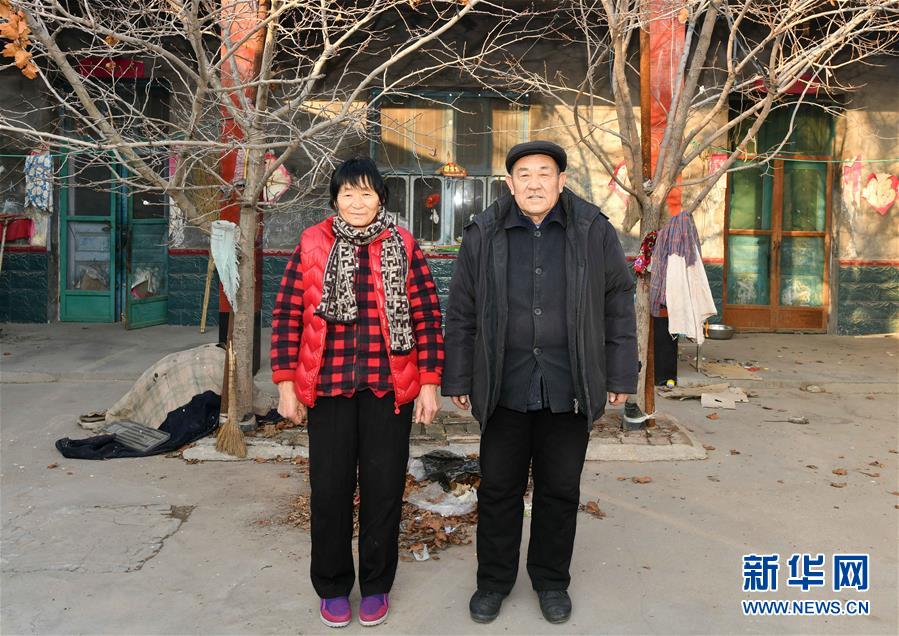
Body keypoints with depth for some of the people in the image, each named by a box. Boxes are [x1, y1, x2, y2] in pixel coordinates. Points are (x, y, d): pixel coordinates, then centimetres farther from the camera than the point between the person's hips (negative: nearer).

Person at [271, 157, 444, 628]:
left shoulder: (403, 247, 3)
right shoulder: (312, 245, 4)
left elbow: (427, 316, 3)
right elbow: (287, 315, 4)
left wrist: (429, 382, -2)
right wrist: (286, 382, -1)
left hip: (389, 387, 0)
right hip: (327, 386, 0)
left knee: (383, 488, 8)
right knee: (330, 489, 8)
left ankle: (376, 586, 29)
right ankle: (332, 587, 29)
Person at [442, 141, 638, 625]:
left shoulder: (593, 231, 1)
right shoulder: (484, 235, 1)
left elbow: (619, 305, 4)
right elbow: (460, 312, 4)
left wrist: (620, 376, 3)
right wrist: (457, 380, 4)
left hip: (568, 388, 0)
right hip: (503, 388, 0)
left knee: (560, 489, 13)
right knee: (498, 488, 11)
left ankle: (551, 579, 33)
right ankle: (494, 579, 30)